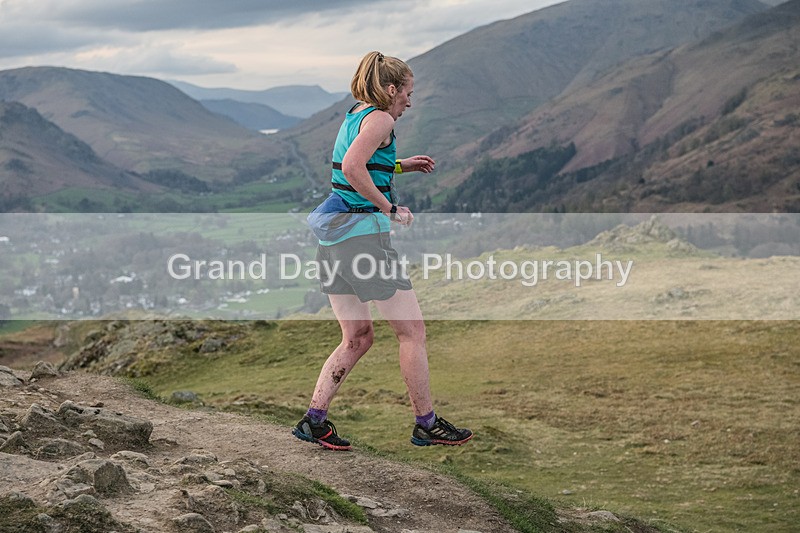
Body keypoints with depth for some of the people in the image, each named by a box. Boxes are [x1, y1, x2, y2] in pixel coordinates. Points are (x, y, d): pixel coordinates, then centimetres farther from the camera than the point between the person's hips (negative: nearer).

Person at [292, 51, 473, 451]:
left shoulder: (352, 117, 18)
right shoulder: (380, 118, -9)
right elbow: (352, 167, -25)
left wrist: (400, 166, 29)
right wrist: (390, 209, -17)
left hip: (332, 237, 9)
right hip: (364, 234, -9)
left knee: (357, 338, 14)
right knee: (412, 331, 2)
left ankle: (314, 420, 8)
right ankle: (426, 425, 9)